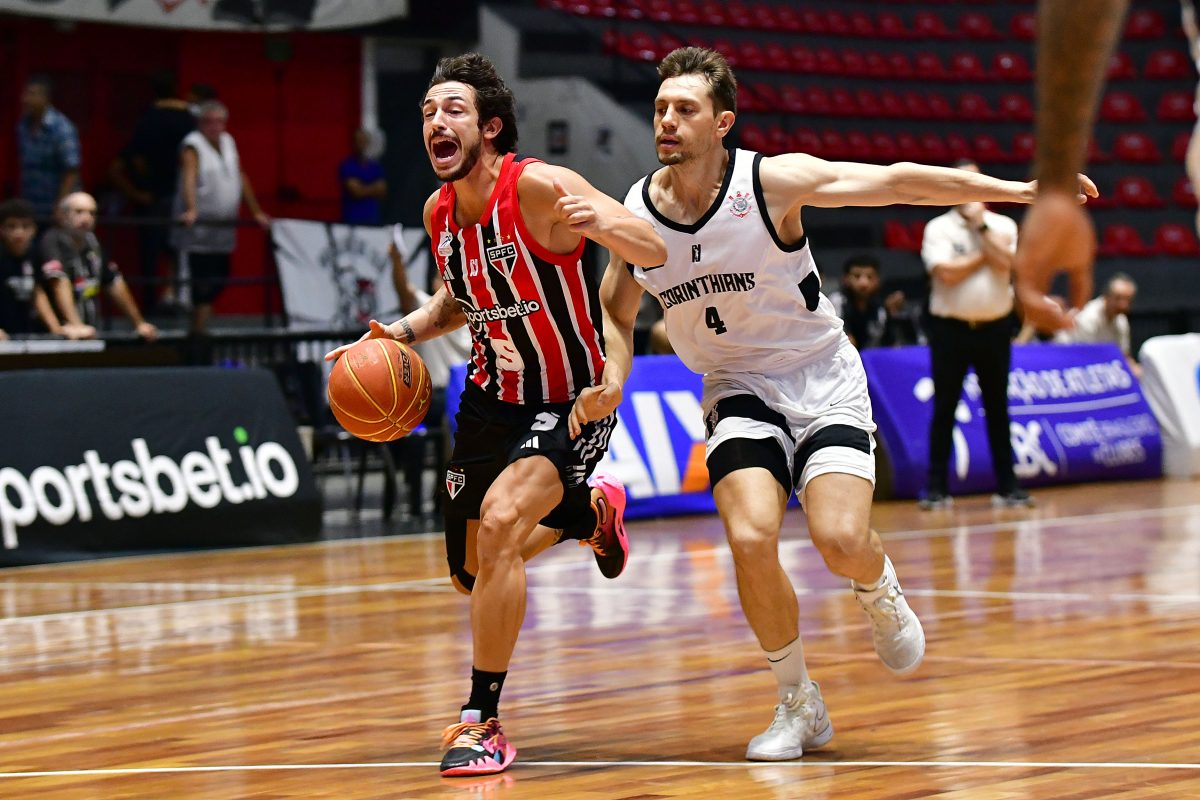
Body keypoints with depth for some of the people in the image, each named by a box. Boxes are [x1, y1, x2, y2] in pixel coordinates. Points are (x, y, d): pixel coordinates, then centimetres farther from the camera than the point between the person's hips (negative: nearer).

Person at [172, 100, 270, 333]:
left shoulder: (228, 142, 15)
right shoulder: (192, 146, -8)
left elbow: (241, 178, 21)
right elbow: (189, 178, -23)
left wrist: (256, 212, 19)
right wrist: (191, 211, -39)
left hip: (224, 227, 7)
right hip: (199, 226, -7)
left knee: (219, 279, 4)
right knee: (203, 281, -10)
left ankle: (200, 326, 13)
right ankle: (198, 330, -7)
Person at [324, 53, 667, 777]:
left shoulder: (538, 187, -23)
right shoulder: (439, 212, -2)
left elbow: (654, 253, -27)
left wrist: (601, 221, -48)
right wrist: (398, 334, -1)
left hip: (573, 400, -7)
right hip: (493, 394, 7)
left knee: (500, 520, -29)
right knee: (472, 573, 14)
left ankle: (482, 721, -17)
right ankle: (589, 509, 45)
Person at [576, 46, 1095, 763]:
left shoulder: (772, 182, -16)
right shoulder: (635, 213, -5)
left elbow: (896, 181, -15)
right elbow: (616, 312, 14)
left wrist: (1014, 190, -19)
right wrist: (612, 380, -6)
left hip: (823, 382, -2)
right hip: (739, 390, 3)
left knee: (841, 539, -23)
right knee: (752, 540, -21)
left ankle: (881, 594, 17)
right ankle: (799, 705, 1)